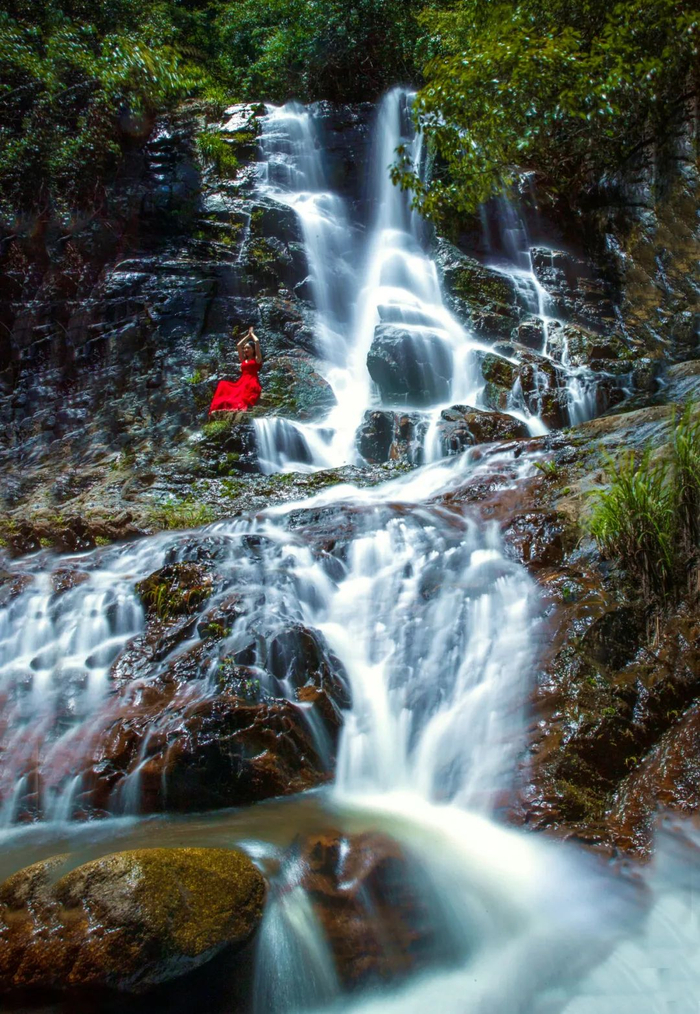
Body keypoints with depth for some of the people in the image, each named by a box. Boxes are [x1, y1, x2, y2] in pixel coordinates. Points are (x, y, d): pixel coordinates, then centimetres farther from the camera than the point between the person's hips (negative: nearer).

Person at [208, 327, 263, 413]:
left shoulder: (257, 359, 8)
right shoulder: (243, 360, 25)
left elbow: (257, 341, 1)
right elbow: (238, 345, 25)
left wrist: (252, 334, 21)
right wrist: (248, 335, 32)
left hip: (251, 383, -5)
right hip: (241, 382, 5)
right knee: (223, 385, -17)